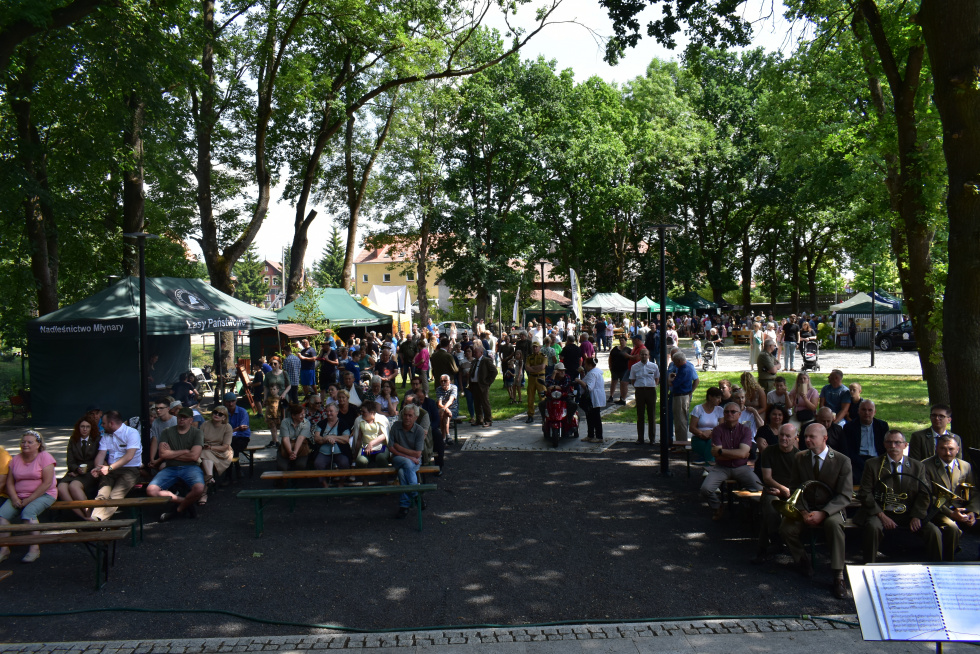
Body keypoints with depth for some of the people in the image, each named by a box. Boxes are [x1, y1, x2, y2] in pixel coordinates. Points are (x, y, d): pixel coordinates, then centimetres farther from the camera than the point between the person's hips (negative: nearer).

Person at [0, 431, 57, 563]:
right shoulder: (15, 460, 12)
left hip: (44, 495, -5)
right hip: (19, 496, 5)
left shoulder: (44, 457, -6)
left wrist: (29, 499, -15)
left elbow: (47, 483, -13)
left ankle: (35, 548, -24)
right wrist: (14, 499, -11)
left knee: (28, 512, -32)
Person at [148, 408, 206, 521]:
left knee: (199, 489, -32)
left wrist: (172, 454, 0)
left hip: (190, 467, -2)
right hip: (170, 468, 3)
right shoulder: (167, 432, 11)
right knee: (151, 490, -23)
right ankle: (185, 502, -7)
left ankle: (179, 510, -2)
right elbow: (163, 454, -2)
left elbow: (194, 456, -8)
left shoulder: (197, 433, 4)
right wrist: (185, 451, -3)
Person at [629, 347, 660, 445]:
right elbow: (632, 381, 12)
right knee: (640, 415, 4)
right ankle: (640, 438, 12)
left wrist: (653, 386, 2)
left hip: (651, 390, 0)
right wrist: (636, 387, 0)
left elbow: (657, 379, 14)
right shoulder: (634, 367, 5)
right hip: (639, 391, 0)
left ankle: (652, 438, 15)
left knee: (652, 415, 5)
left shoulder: (654, 366, 5)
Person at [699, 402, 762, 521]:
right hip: (721, 468, 0)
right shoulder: (718, 430, -2)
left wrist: (721, 451, -14)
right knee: (705, 489, -23)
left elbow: (743, 453, -15)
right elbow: (716, 455, -13)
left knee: (760, 489, -21)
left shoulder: (745, 430, 0)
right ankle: (717, 508, 11)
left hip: (741, 468, 1)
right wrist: (737, 454, -11)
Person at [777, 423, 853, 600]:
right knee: (786, 528, -25)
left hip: (830, 509, -3)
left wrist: (822, 513, -27)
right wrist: (802, 511, -17)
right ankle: (803, 562, 5)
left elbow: (845, 496, -11)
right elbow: (794, 488, 4)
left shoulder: (842, 461, -8)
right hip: (805, 507, 3)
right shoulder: (800, 458, 2)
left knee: (834, 524, -37)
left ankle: (838, 576, -25)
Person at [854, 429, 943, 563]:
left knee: (934, 532, -21)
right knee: (873, 527, -33)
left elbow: (924, 494, 6)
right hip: (880, 512, -2)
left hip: (908, 515, 2)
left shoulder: (917, 466, 12)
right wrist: (882, 516, -14)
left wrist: (916, 516, -10)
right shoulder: (872, 464, 4)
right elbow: (865, 494, -2)